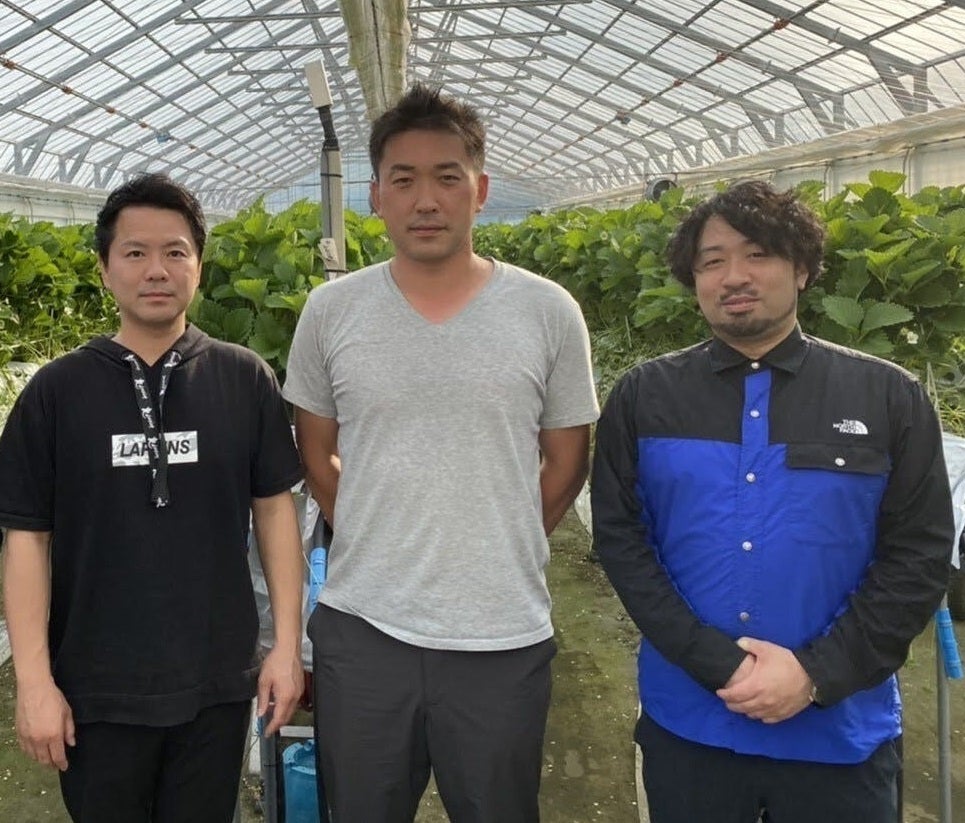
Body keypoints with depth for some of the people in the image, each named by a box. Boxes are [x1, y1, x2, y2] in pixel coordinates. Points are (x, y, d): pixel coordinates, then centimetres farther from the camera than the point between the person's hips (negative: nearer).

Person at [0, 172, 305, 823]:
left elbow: (275, 507, 2)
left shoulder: (245, 379, -3)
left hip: (218, 683, 1)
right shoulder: (57, 390, -4)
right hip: (95, 690, 0)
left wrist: (288, 645, -1)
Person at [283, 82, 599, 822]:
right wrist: (377, 543, 7)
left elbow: (565, 464, 5)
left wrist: (498, 557, 6)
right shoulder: (331, 310, -2)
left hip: (503, 637, -1)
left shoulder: (549, 312, -5)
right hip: (360, 628, 2)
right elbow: (317, 455, 10)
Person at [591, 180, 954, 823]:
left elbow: (921, 557, -3)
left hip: (842, 732, 0)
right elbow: (620, 538, -3)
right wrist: (716, 663, -13)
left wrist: (817, 673, -12)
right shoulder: (643, 397, 1)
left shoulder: (890, 397, -1)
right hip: (686, 721, 1)